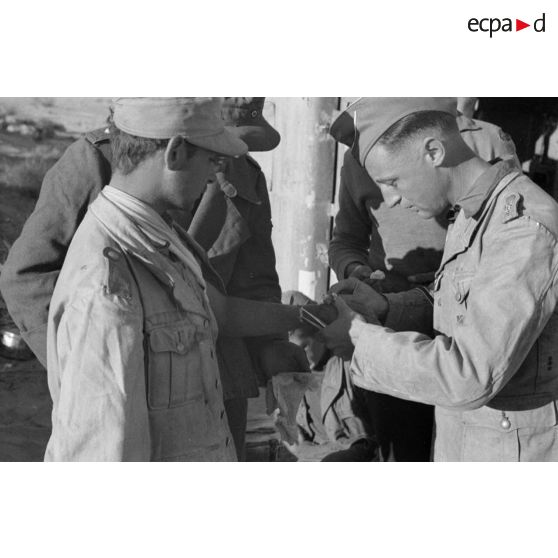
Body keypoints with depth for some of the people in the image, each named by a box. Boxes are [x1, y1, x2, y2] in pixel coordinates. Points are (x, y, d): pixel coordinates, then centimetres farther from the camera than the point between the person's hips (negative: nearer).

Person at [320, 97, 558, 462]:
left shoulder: (526, 229, -26)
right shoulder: (470, 215, 3)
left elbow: (468, 377, -31)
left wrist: (360, 337, -21)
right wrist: (387, 307, -3)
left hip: (513, 451, -7)